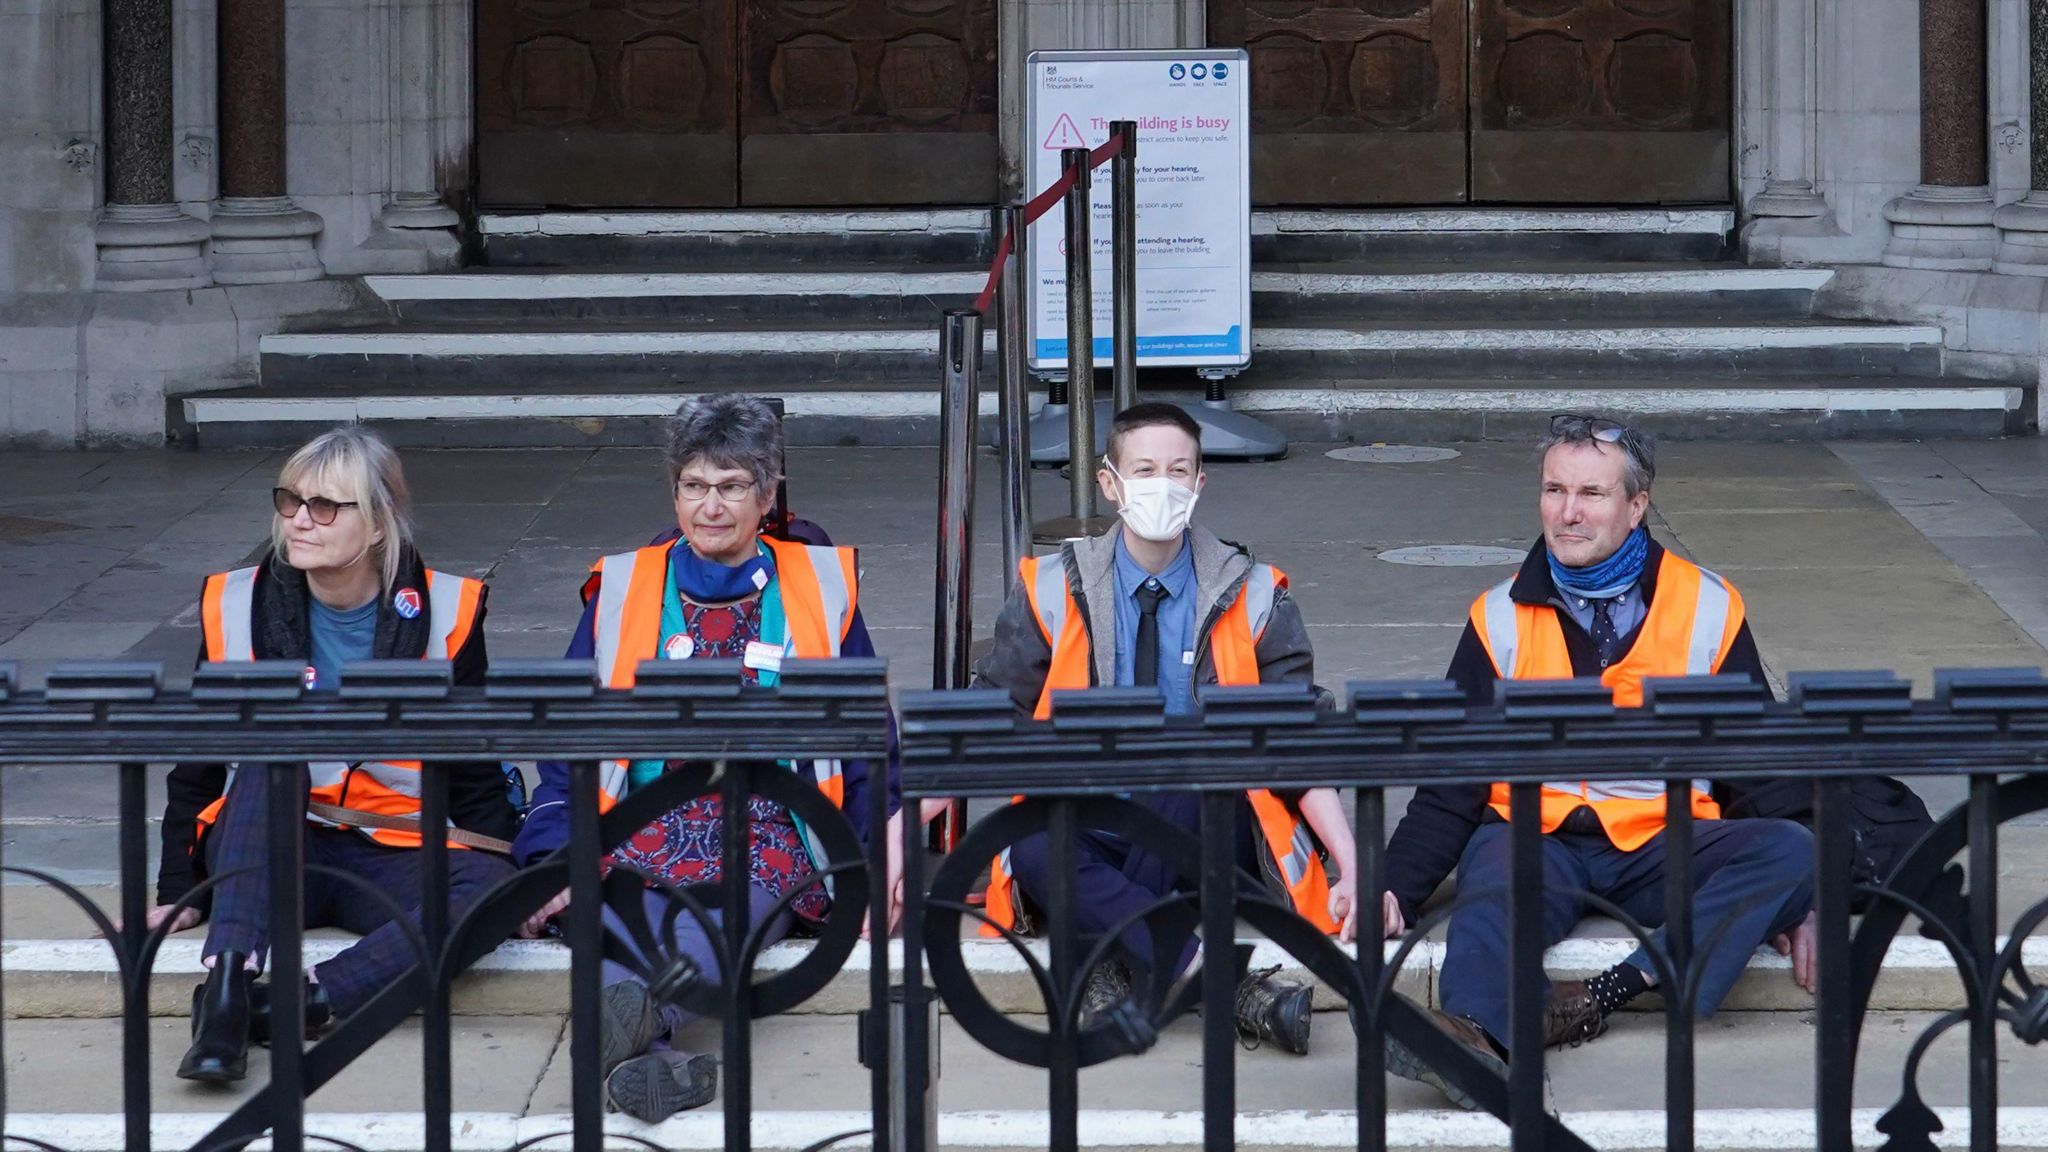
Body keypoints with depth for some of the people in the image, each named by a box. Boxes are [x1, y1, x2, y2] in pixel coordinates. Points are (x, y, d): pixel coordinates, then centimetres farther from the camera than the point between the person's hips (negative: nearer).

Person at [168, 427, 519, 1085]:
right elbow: (197, 768, 9)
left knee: (487, 885, -32)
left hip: (395, 857, 0)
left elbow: (476, 778, 5)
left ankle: (304, 1000, -40)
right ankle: (226, 984, -46)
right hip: (267, 854, 0)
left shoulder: (444, 613, -1)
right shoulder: (237, 607, 2)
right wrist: (178, 891, 2)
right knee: (271, 751, -32)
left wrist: (508, 895, -6)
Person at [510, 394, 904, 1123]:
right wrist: (554, 862, 1)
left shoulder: (820, 588, 17)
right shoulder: (622, 591, 19)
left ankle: (632, 1012, -66)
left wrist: (885, 857, 5)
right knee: (616, 925, -36)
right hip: (641, 839, 2)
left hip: (770, 845, -1)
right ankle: (648, 1058, -62)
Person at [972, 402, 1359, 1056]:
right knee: (1033, 849, -34)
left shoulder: (1251, 598, 5)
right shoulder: (1054, 592, 4)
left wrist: (1352, 863, -13)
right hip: (1094, 838, 1)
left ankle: (1122, 968, -27)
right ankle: (1234, 991, -41)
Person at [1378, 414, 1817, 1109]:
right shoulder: (1501, 619, 8)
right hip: (1535, 835, -1)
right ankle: (1475, 1037, -63)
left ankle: (1609, 993, -39)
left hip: (1663, 840, 1)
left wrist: (1791, 901, -1)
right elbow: (1452, 783, 9)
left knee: (1790, 851, -27)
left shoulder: (1707, 608, 7)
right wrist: (1397, 887, -7)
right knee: (1494, 897, -34)